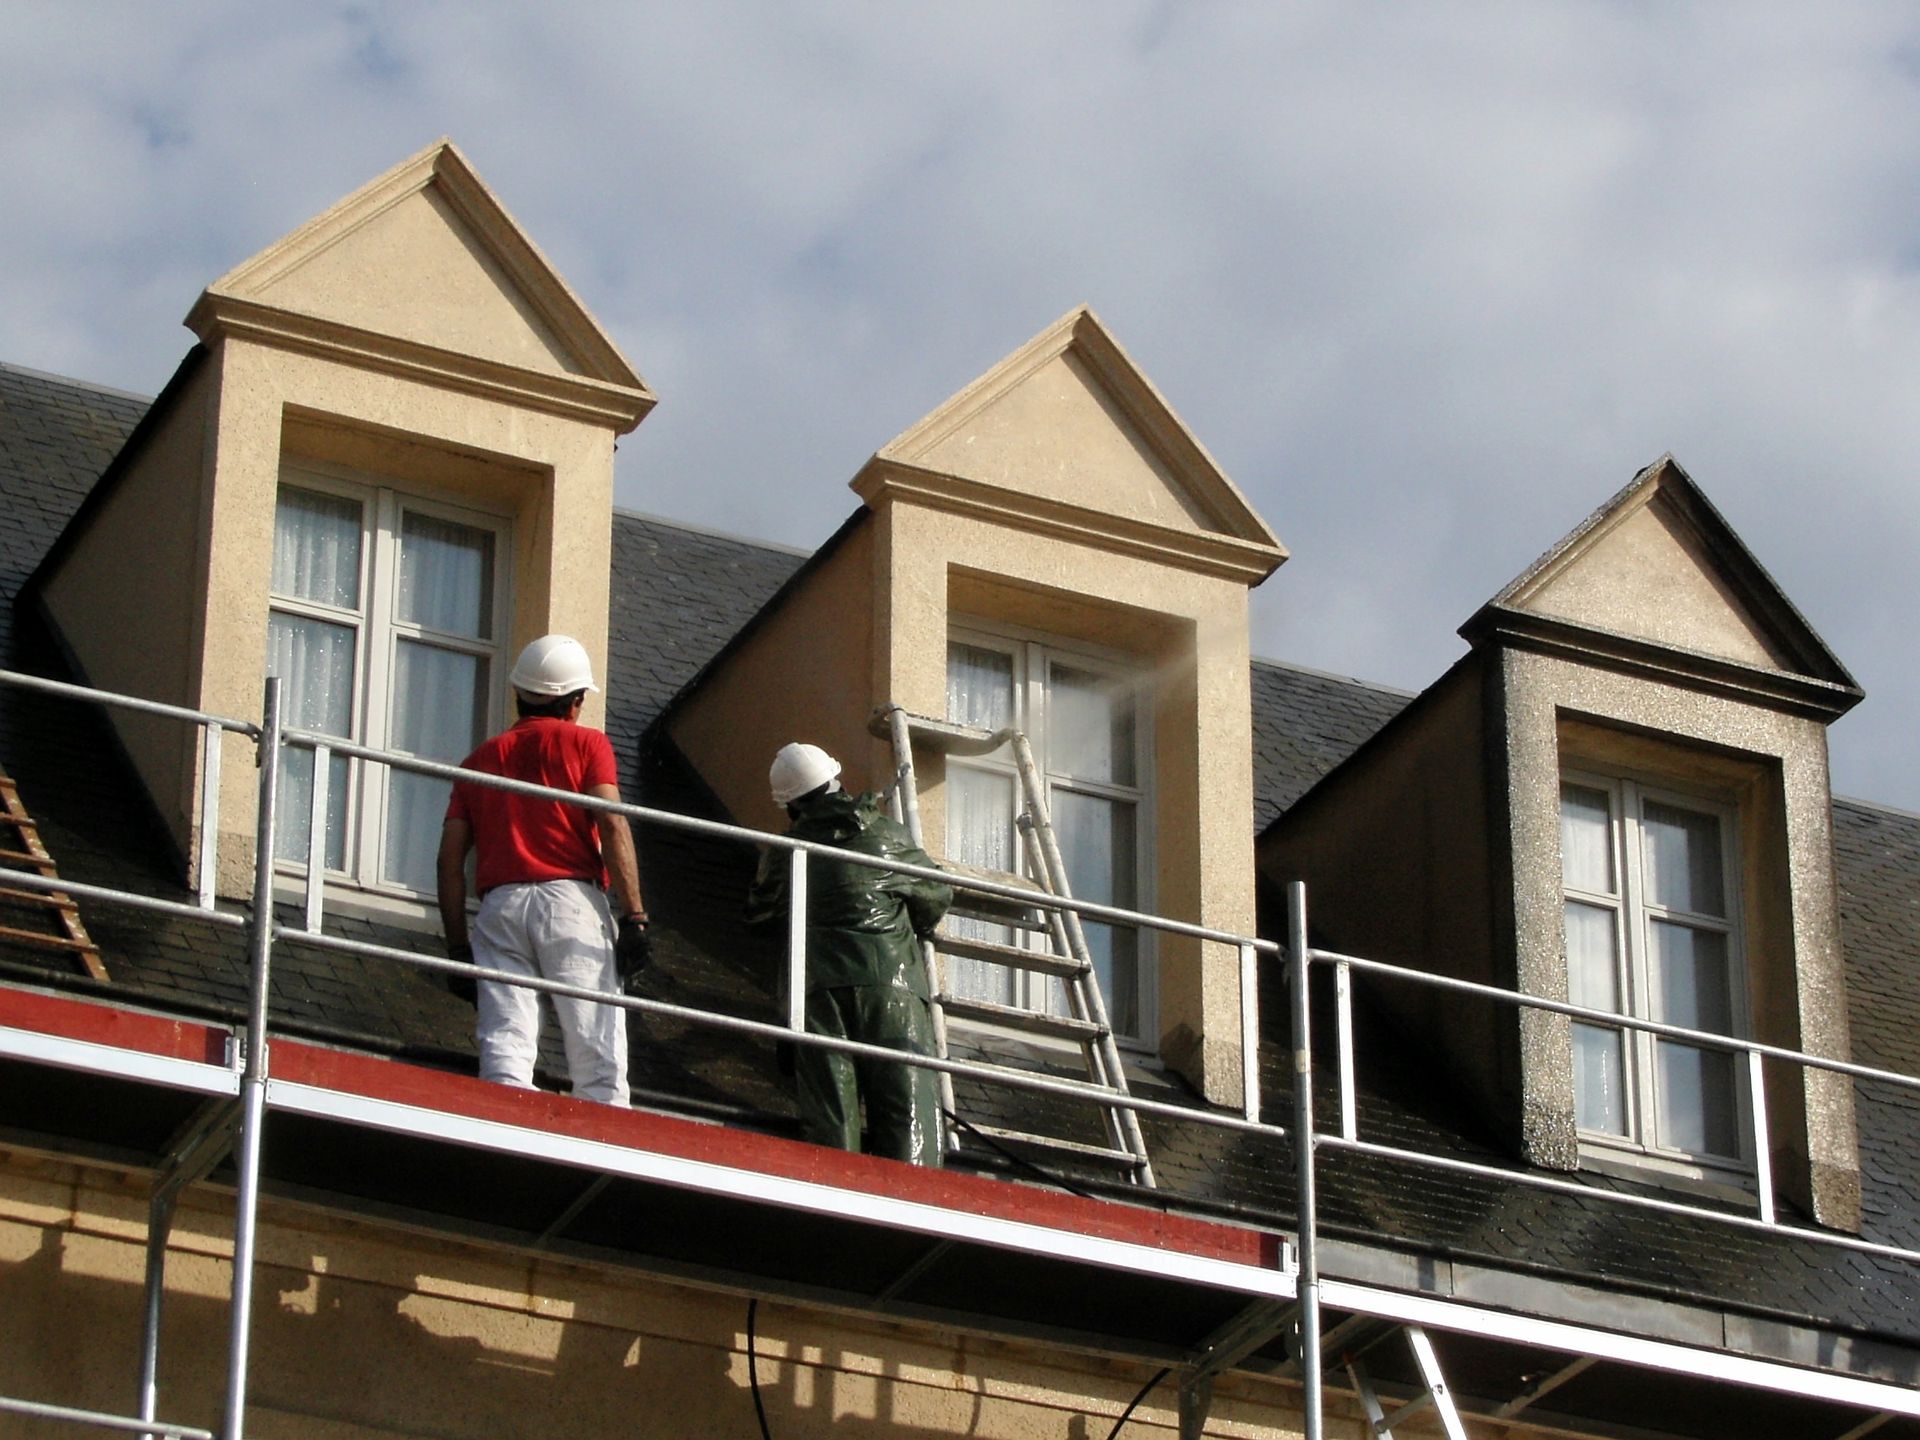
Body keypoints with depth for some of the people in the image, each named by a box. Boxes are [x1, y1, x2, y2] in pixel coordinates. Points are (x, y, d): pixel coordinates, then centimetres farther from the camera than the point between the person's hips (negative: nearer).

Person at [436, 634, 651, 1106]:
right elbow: (612, 827, -4)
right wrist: (634, 918, -6)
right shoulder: (585, 744, 11)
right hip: (572, 901, -3)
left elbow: (450, 860, 14)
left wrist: (458, 945, 16)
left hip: (500, 906, 3)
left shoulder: (480, 759, 21)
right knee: (598, 1064, -6)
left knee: (503, 1053, -4)